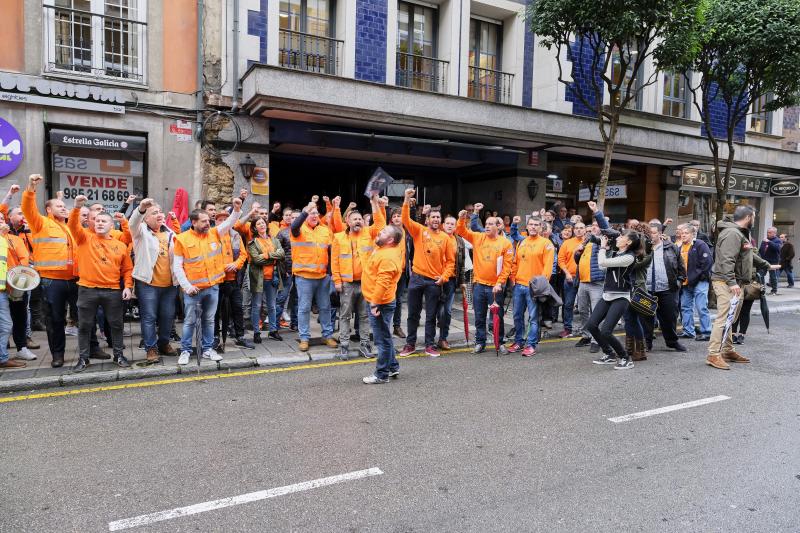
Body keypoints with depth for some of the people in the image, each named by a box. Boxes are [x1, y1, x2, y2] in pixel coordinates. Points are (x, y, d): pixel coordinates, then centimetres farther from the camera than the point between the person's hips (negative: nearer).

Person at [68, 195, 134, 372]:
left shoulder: (120, 246, 7)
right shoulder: (85, 238, 5)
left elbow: (127, 269, 9)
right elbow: (73, 225, -13)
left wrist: (128, 286, -3)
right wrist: (77, 207, -28)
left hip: (113, 291, 1)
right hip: (87, 290, -1)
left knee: (116, 324, 8)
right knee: (84, 325, 7)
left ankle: (118, 355, 21)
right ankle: (83, 358, 19)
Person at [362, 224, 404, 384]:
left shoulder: (388, 257, -24)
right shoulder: (383, 249, 6)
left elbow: (383, 282, -28)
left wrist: (375, 303, -26)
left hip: (380, 303, -11)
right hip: (378, 301, 11)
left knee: (382, 338, 0)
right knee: (384, 336, 19)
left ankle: (382, 374, 10)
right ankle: (393, 367, 30)